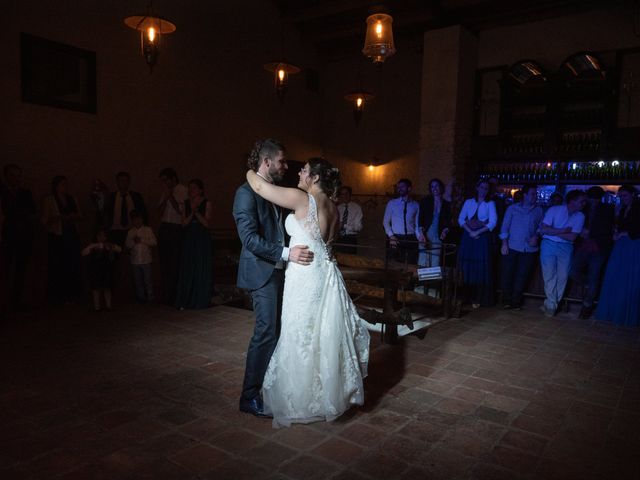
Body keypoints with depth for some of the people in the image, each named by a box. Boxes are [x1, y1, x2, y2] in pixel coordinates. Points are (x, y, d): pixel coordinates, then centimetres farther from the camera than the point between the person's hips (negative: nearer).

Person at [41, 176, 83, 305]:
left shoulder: (72, 199, 16)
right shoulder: (49, 200, 3)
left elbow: (79, 216, 17)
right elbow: (45, 220, -1)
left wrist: (75, 216, -5)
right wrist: (58, 217, -16)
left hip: (72, 236, 4)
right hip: (57, 237, -4)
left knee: (74, 265, -3)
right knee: (58, 266, -7)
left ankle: (72, 294, 2)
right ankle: (58, 295, -1)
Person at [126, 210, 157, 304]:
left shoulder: (148, 230, 2)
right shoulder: (130, 232, 10)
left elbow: (154, 242, -6)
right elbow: (127, 245, 6)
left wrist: (142, 240, -12)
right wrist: (133, 241, -12)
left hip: (146, 260, -3)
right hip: (135, 260, 3)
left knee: (147, 279, -1)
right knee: (137, 280, 6)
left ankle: (150, 297, 7)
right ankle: (141, 298, 15)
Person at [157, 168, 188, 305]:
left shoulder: (182, 190, -3)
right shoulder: (165, 192, 16)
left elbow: (181, 210, -11)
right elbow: (160, 211, 11)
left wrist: (170, 196, -8)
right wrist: (165, 198, -1)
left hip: (176, 229, -6)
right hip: (164, 228, 6)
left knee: (175, 264, -5)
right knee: (164, 264, 8)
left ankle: (174, 296, 2)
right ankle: (166, 295, 15)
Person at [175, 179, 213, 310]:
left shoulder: (207, 204, -2)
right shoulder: (186, 203, 8)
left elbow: (208, 224, -8)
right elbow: (184, 223, 1)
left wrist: (197, 212, -16)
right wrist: (192, 212, -13)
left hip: (202, 241, -3)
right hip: (188, 240, 3)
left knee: (202, 270, 1)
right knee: (187, 270, 2)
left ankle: (202, 301, 10)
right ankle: (185, 301, 7)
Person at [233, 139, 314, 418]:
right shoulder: (246, 193, -14)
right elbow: (250, 239, -22)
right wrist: (287, 253, -28)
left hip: (278, 271, 9)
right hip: (262, 272, -9)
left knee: (277, 330, 12)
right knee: (266, 332, -7)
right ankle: (250, 397, 6)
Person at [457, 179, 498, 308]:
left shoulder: (490, 204, 4)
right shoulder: (468, 202, 11)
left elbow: (492, 222, -6)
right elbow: (461, 219, 4)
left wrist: (478, 232, -16)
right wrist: (470, 231, -11)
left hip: (483, 238, -2)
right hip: (468, 237, 2)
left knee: (481, 269, -1)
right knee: (466, 268, 2)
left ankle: (478, 298, 6)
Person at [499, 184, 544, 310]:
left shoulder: (538, 211, 10)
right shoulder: (513, 208, 4)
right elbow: (505, 226, 1)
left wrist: (536, 236, -8)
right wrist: (504, 244, -6)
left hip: (529, 249, 2)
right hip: (512, 247, -1)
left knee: (521, 276, 5)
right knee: (507, 274, 0)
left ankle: (515, 302, 16)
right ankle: (506, 301, 12)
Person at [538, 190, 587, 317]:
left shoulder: (580, 216, 1)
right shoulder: (554, 210, -6)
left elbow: (572, 237, -8)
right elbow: (543, 229, -13)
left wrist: (552, 231, -10)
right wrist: (562, 231, -12)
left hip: (566, 247, 3)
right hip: (549, 244, -3)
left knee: (562, 277, 1)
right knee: (550, 275, -5)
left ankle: (551, 305, 14)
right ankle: (551, 305, 5)